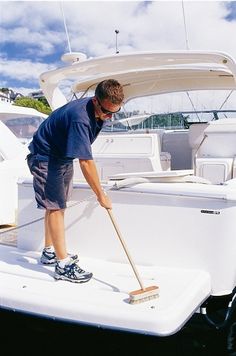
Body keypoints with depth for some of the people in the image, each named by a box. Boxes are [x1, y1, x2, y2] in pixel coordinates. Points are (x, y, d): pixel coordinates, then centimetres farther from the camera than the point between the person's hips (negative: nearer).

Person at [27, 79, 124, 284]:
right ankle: (63, 265, -5)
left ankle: (50, 252, 27)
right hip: (44, 158, -9)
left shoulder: (99, 110, -6)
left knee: (57, 204, 14)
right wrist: (101, 195, -28)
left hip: (63, 156, 9)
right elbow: (85, 162, -34)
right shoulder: (79, 118, -35)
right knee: (54, 206, -10)